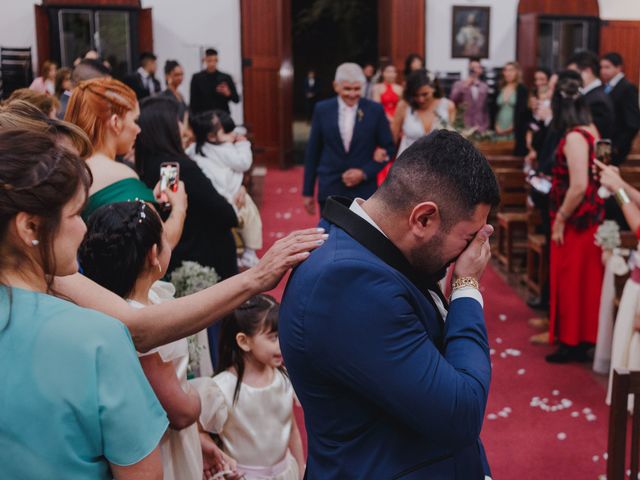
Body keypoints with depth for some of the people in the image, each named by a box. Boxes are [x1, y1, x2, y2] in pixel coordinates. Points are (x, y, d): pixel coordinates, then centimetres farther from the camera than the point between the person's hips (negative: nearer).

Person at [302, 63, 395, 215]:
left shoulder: (375, 110, -2)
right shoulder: (322, 109, 1)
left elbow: (389, 148, 4)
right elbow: (312, 151, 6)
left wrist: (364, 172, -9)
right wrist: (308, 191, 6)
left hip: (364, 192, -1)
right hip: (330, 191, 1)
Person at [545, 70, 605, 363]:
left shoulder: (574, 136, -21)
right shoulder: (589, 129, 5)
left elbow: (579, 187, -26)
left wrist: (560, 221, -17)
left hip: (575, 221, -9)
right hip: (588, 217, 9)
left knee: (571, 280, 3)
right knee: (581, 279, 16)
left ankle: (572, 342, 15)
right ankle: (581, 338, 28)